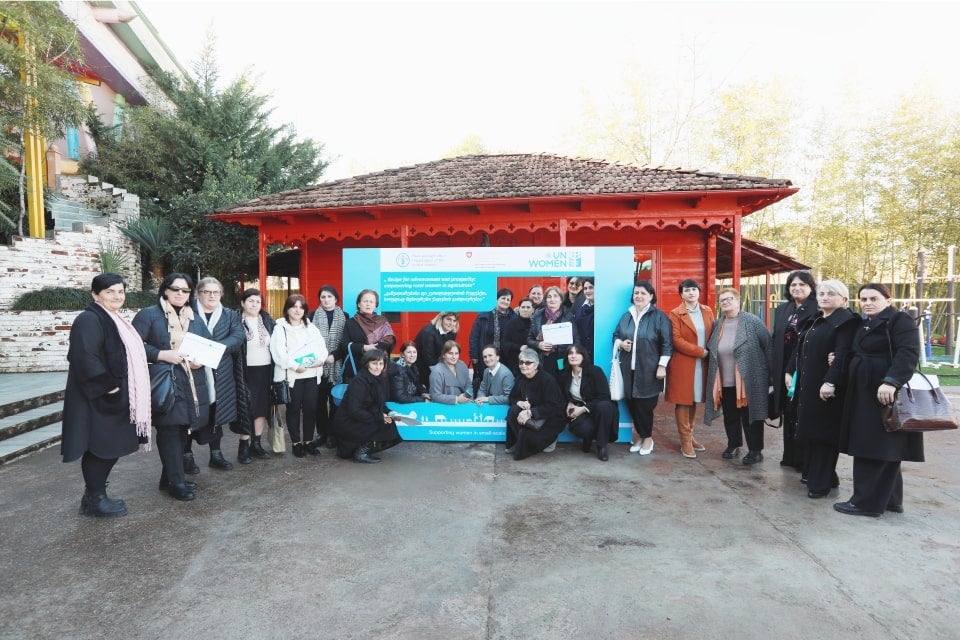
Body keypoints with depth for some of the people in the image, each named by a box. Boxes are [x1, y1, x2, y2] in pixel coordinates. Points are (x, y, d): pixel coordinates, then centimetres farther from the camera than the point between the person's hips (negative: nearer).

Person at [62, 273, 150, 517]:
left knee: (113, 447, 14)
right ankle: (94, 500, 13)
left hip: (116, 399, 9)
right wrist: (108, 386, -21)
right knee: (100, 447, 0)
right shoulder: (89, 320, -15)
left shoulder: (115, 320, 14)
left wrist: (116, 387, 14)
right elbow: (85, 358, -25)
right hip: (99, 400, -9)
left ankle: (96, 496, 26)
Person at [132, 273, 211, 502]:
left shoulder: (196, 320, 16)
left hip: (192, 385, 6)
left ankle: (170, 478, 25)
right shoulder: (149, 315, -2)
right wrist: (161, 355, -18)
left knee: (182, 431, 11)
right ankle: (176, 482, 6)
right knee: (170, 431, -3)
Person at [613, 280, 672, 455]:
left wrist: (662, 366, -11)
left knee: (644, 405, 0)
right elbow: (616, 335, 20)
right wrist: (620, 343, -4)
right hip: (629, 369, 5)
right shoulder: (626, 316, 12)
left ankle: (647, 437, 21)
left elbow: (667, 343, -6)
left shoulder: (659, 316, -4)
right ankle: (641, 435, 25)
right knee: (632, 404, 6)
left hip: (649, 370, -5)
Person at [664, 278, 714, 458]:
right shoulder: (675, 314, -6)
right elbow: (677, 341, -13)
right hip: (683, 364, -5)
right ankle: (685, 440, 10)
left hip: (702, 364, 5)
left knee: (694, 400, 13)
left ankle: (690, 435, 26)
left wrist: (712, 353, -5)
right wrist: (700, 351, -17)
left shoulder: (707, 311, 9)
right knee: (683, 401, 1)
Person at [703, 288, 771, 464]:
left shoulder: (752, 321, -8)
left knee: (749, 415, 4)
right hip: (725, 381, 5)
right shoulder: (717, 325, 8)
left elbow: (768, 346, -7)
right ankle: (733, 444, 32)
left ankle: (755, 450, 17)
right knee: (730, 415, 15)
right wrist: (716, 378, 12)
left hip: (749, 381, -5)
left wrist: (770, 373, -6)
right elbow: (711, 350, 16)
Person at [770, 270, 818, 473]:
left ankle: (806, 460, 12)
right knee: (789, 413, 13)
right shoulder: (782, 310, 12)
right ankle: (791, 456, 25)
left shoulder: (818, 309, -6)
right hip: (784, 370, 6)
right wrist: (774, 368, 9)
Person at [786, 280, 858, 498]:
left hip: (827, 385, -8)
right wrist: (790, 371, 13)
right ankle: (814, 474, 27)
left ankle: (821, 482, 9)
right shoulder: (814, 320, 16)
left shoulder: (846, 320, -10)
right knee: (809, 430, 14)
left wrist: (830, 381, -29)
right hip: (806, 384, 8)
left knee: (823, 432, -1)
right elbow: (799, 349, 19)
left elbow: (842, 353, -21)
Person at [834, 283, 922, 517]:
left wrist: (891, 382, -32)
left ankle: (867, 501, 3)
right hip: (863, 394, 9)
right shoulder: (863, 325, 17)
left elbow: (908, 353, -21)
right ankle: (890, 499, 23)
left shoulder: (900, 320, -8)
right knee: (882, 448, 14)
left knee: (873, 447, -5)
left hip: (885, 394, -9)